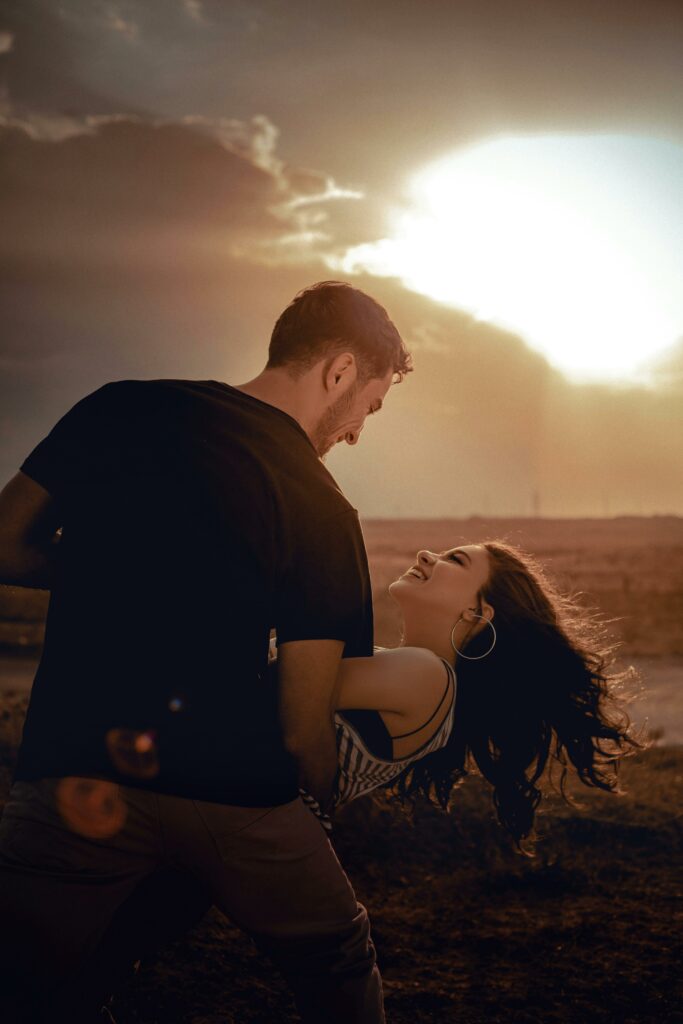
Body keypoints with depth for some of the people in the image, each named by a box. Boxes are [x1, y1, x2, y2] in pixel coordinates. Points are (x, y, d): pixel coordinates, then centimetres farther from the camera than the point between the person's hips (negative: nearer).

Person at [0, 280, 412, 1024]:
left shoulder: (118, 411, 4)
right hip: (233, 790, -2)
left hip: (74, 765, 2)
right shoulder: (321, 513, -4)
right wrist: (330, 799, 17)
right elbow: (303, 730, -4)